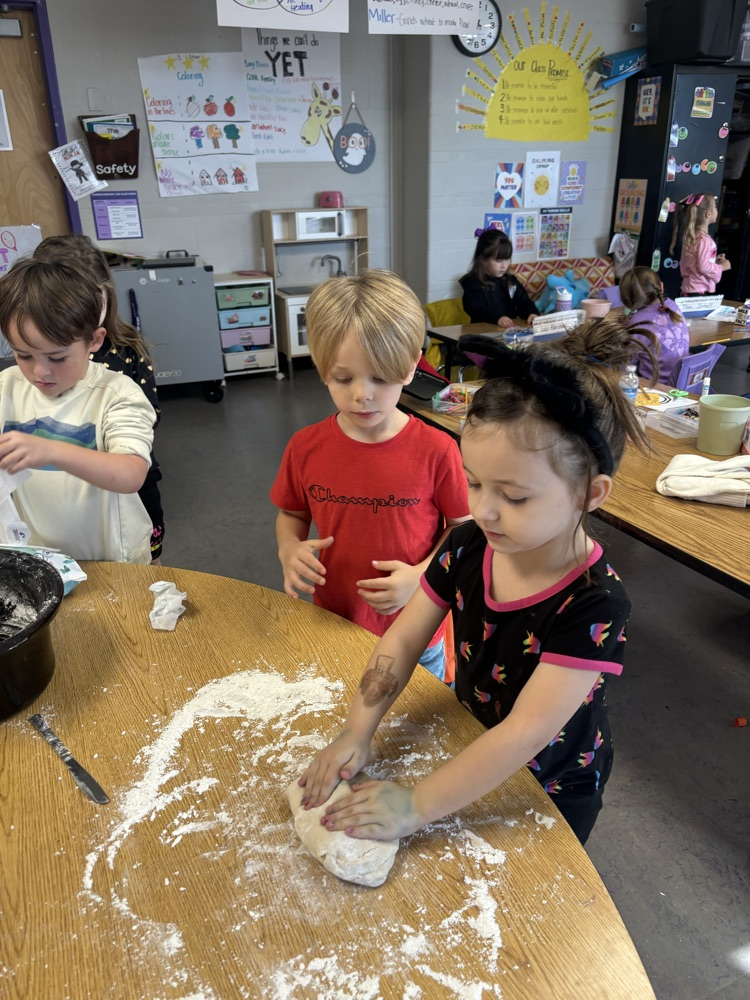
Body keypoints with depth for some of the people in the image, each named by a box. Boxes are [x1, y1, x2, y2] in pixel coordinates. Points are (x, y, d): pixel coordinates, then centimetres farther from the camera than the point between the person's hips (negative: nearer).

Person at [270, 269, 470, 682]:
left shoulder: (436, 450, -19)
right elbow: (291, 515, 6)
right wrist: (291, 549, -15)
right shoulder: (306, 447, -10)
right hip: (334, 626, 3)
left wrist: (419, 575, -22)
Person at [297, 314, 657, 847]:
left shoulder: (594, 603, -35)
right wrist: (356, 733, -22)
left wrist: (417, 806, -34)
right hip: (471, 756, 4)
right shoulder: (469, 544, -20)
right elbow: (404, 638, -14)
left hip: (551, 789, -4)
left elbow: (525, 733, -36)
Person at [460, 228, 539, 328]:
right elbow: (475, 310, -15)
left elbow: (523, 301, 10)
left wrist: (532, 313, -12)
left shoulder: (510, 281, 15)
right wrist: (497, 318, -30)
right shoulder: (473, 283, -3)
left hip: (511, 328, 5)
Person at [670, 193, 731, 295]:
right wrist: (721, 267, -9)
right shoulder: (704, 239, -16)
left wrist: (714, 261, 13)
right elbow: (703, 267, -23)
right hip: (698, 291, -10)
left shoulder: (693, 236, 11)